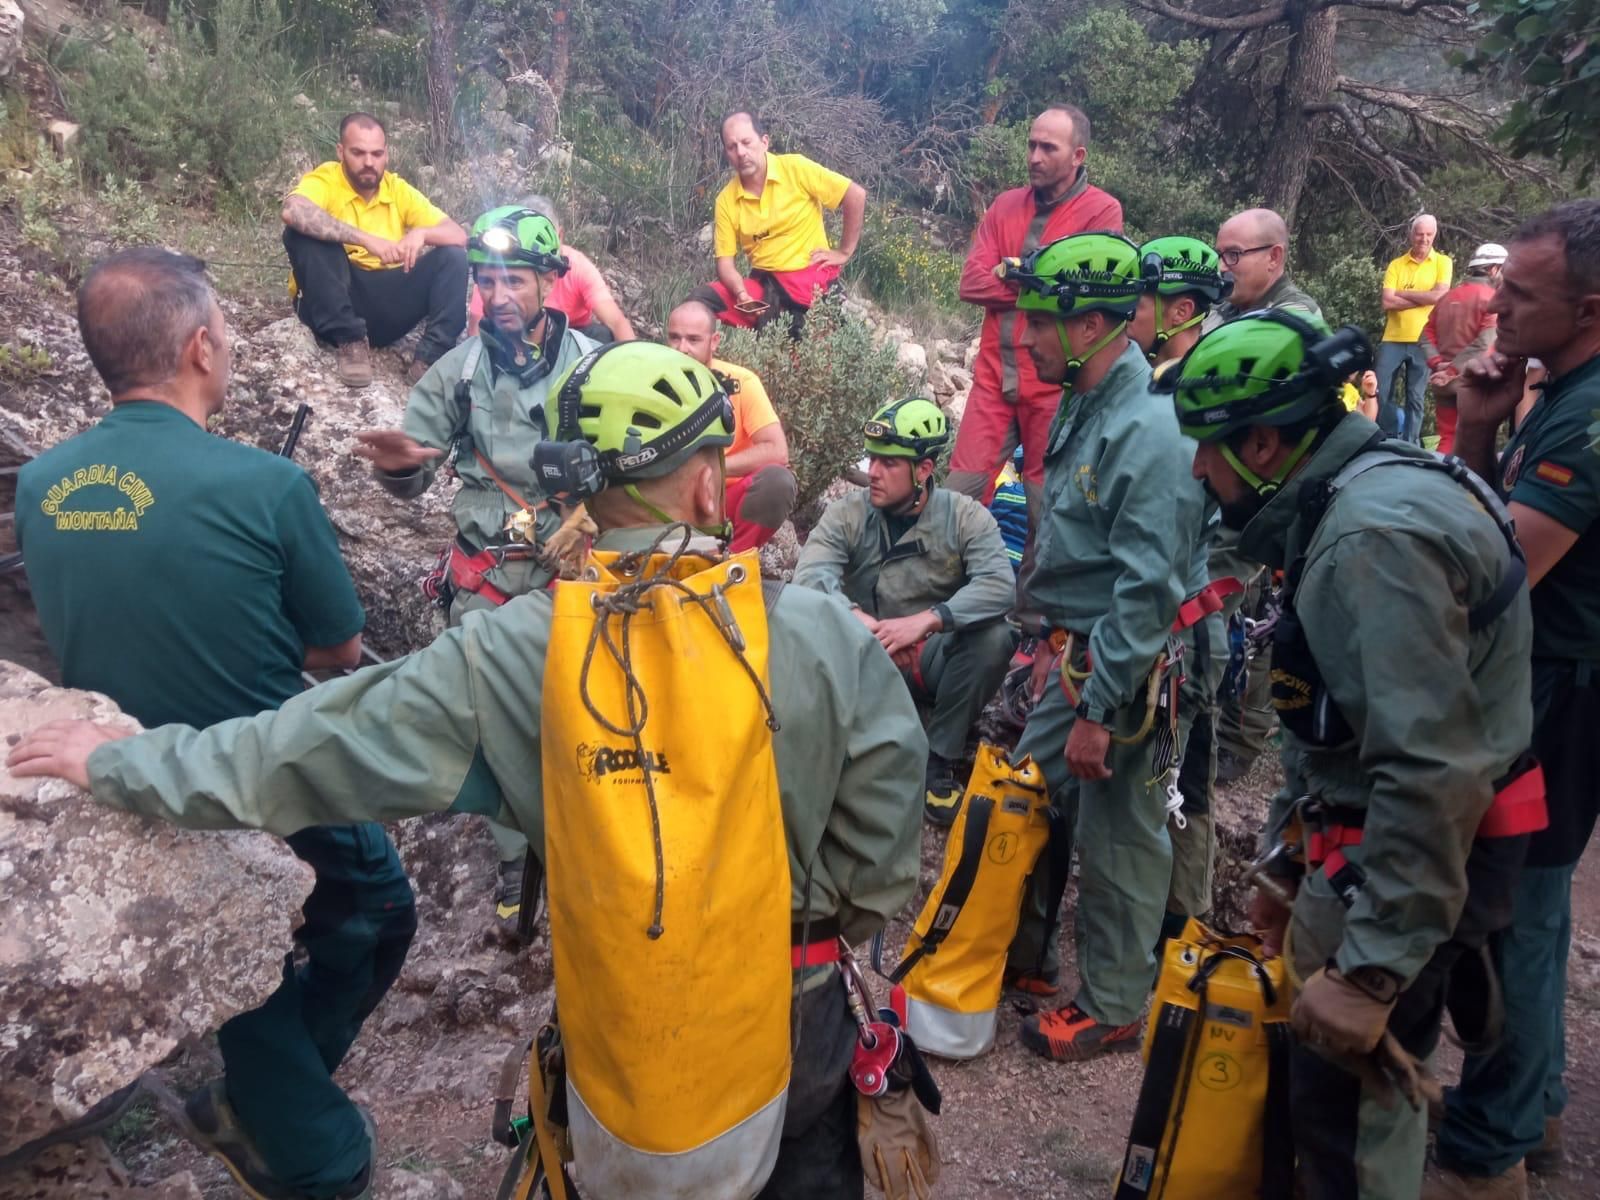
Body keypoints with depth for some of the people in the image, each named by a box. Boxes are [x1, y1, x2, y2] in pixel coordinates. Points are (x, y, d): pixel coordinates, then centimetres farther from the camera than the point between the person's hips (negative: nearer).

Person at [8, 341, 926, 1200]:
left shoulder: (501, 661, -20)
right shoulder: (829, 636, -22)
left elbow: (297, 754, -10)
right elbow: (880, 874, -14)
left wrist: (113, 761, 7)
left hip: (617, 1027, 0)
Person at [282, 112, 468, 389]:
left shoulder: (399, 190, 5)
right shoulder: (324, 181, -7)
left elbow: (460, 237, -1)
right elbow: (292, 212, -31)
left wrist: (421, 233, -22)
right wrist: (366, 239, -37)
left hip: (388, 305, 3)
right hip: (332, 303, -3)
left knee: (454, 256, -12)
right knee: (305, 231, -27)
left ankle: (429, 358, -25)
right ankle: (349, 340, -23)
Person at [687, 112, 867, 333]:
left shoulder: (796, 169, -8)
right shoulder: (726, 200, 2)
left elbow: (856, 195, -6)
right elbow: (725, 261, 2)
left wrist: (844, 252, -4)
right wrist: (742, 295, -18)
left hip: (810, 277, -3)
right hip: (763, 281, 4)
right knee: (699, 300, -15)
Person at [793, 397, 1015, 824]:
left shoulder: (965, 515, -9)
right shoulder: (846, 514, -6)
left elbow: (999, 585, -26)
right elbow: (810, 575, -23)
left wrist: (925, 620, -40)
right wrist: (858, 620, -42)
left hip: (936, 659, 0)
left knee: (994, 636, -30)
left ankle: (937, 763, -13)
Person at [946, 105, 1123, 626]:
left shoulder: (1102, 211, -3)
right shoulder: (1006, 205, 10)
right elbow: (971, 282, -1)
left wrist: (1009, 275, -4)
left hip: (1053, 383, -4)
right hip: (994, 374, 4)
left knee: (1046, 504, 5)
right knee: (961, 491, 1)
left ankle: (1033, 611, 20)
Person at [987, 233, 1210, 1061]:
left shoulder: (1149, 431, -22)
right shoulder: (1084, 408, 8)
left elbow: (1146, 591, -25)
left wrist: (1101, 710, -21)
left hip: (1122, 675, -9)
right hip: (1070, 657, 9)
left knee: (1117, 842, 6)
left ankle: (1113, 1007, 26)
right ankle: (1023, 956, 37)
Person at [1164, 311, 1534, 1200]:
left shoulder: (1377, 533, -24)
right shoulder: (1339, 510, 9)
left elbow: (1431, 769, -29)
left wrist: (1371, 968, -24)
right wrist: (1284, 864, 20)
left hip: (1409, 858, -9)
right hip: (1361, 837, 10)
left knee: (1344, 1093, 0)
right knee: (1313, 1064, 19)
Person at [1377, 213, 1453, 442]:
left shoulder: (1442, 262, 4)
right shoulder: (1396, 265, 6)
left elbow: (1439, 296, -11)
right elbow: (1387, 303, -6)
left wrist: (1402, 293, -7)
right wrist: (1423, 299, -11)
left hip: (1423, 340, -1)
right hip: (1393, 339, 1)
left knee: (1415, 399, 4)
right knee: (1381, 393, -1)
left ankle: (1409, 445, 11)